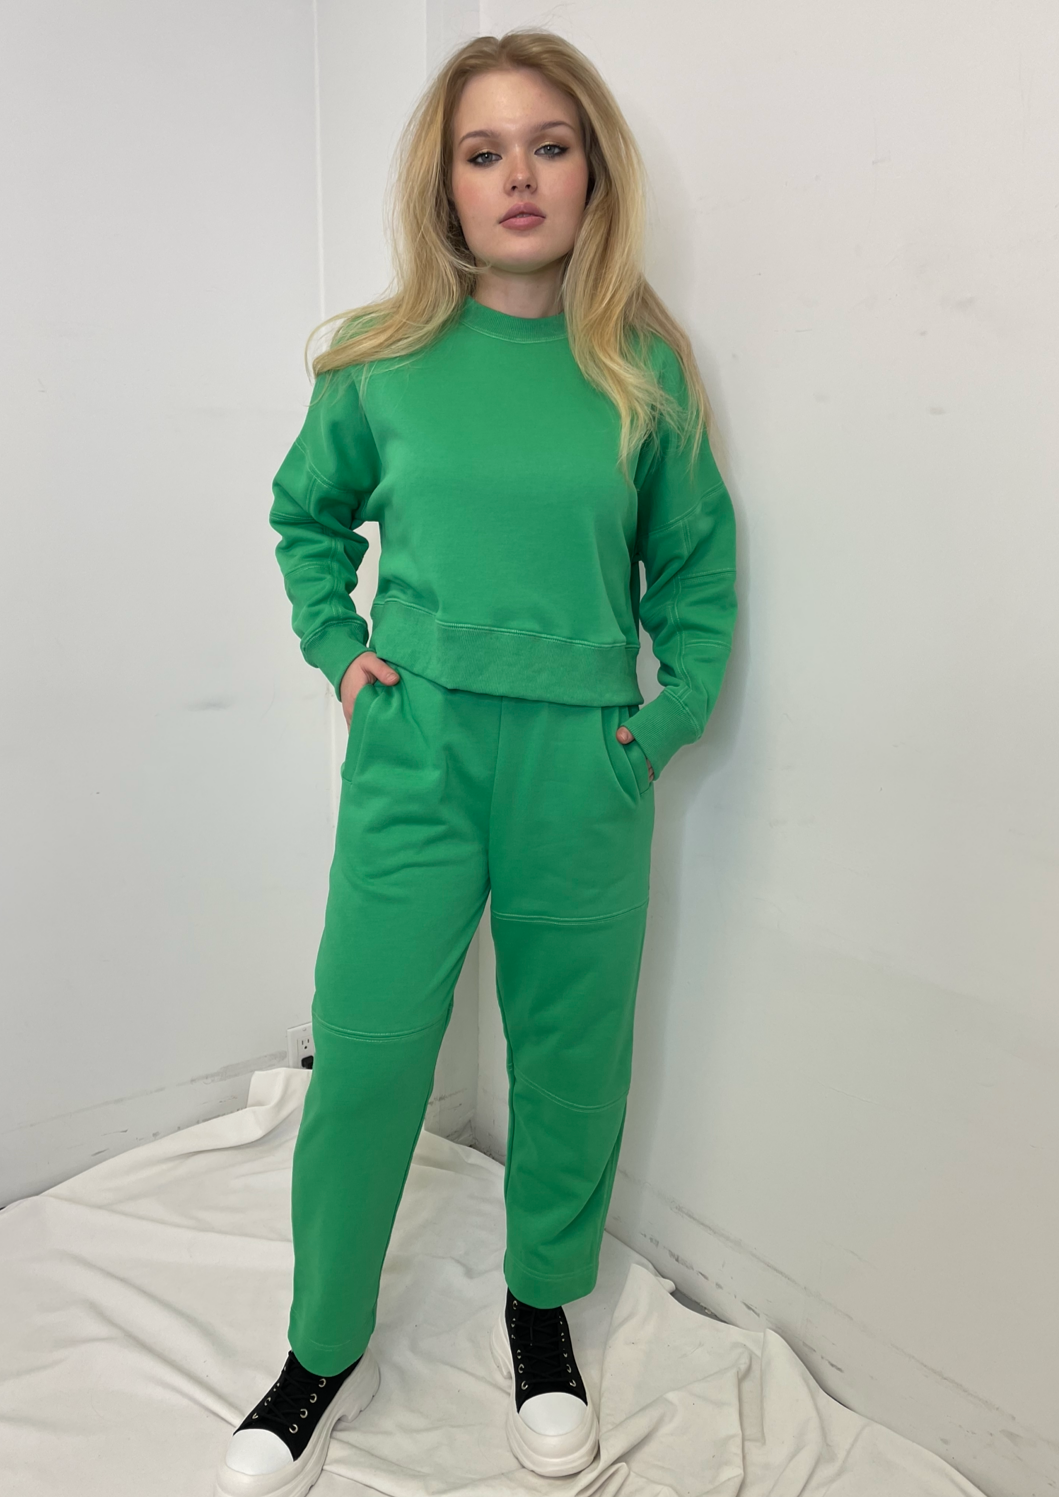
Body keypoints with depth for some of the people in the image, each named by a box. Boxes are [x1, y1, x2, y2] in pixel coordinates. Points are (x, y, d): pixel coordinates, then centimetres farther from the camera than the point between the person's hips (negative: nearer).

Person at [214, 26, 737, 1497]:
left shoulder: (643, 367, 2)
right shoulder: (383, 362, 3)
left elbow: (697, 560, 10)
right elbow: (306, 516, 17)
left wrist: (676, 708, 0)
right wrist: (336, 648, 4)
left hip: (584, 766, 1)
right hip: (415, 746, 0)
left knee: (571, 1048, 11)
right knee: (367, 1045, 1)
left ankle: (542, 1309, 38)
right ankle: (327, 1354, 25)